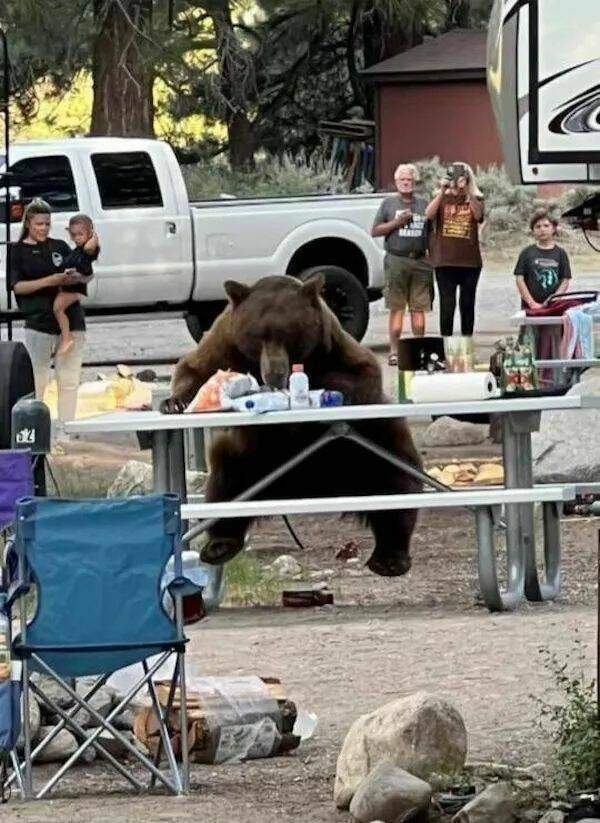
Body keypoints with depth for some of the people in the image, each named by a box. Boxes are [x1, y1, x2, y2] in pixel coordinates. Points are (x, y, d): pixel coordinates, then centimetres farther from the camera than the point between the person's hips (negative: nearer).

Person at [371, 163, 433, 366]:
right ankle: (394, 351, -3)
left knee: (419, 307, 1)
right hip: (396, 260, -2)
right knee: (396, 308, -4)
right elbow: (375, 231, 5)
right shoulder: (389, 203, 9)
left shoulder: (424, 204, 15)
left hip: (420, 261, 2)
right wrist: (397, 222, -7)